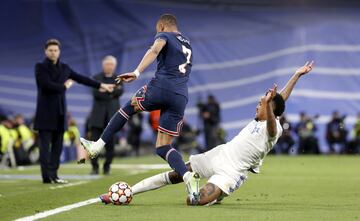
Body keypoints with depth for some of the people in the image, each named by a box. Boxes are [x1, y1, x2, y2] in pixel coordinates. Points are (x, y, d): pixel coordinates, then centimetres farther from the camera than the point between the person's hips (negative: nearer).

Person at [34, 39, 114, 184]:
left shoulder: (64, 68, 13)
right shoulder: (40, 67, -3)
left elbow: (81, 79, 19)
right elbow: (46, 85, -17)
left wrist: (101, 85, 20)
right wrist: (64, 87, -4)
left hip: (60, 112, 5)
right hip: (46, 112, -5)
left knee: (57, 145, 4)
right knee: (45, 145, -7)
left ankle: (53, 175, 8)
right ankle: (46, 176, -12)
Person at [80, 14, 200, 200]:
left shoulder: (164, 36, 9)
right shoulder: (188, 45, 31)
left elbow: (155, 50, -15)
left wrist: (137, 72, -28)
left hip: (160, 87, -5)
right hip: (181, 98, 5)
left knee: (128, 108, 23)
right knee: (163, 147, 7)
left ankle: (97, 146, 23)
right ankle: (187, 175, -18)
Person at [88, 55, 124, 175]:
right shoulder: (96, 78, 9)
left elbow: (120, 91, -8)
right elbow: (96, 93, -8)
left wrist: (105, 90, -13)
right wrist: (112, 92, -15)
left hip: (112, 115, 1)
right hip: (98, 115, -1)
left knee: (110, 143, -1)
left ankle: (107, 167, 8)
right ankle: (95, 167, 0)